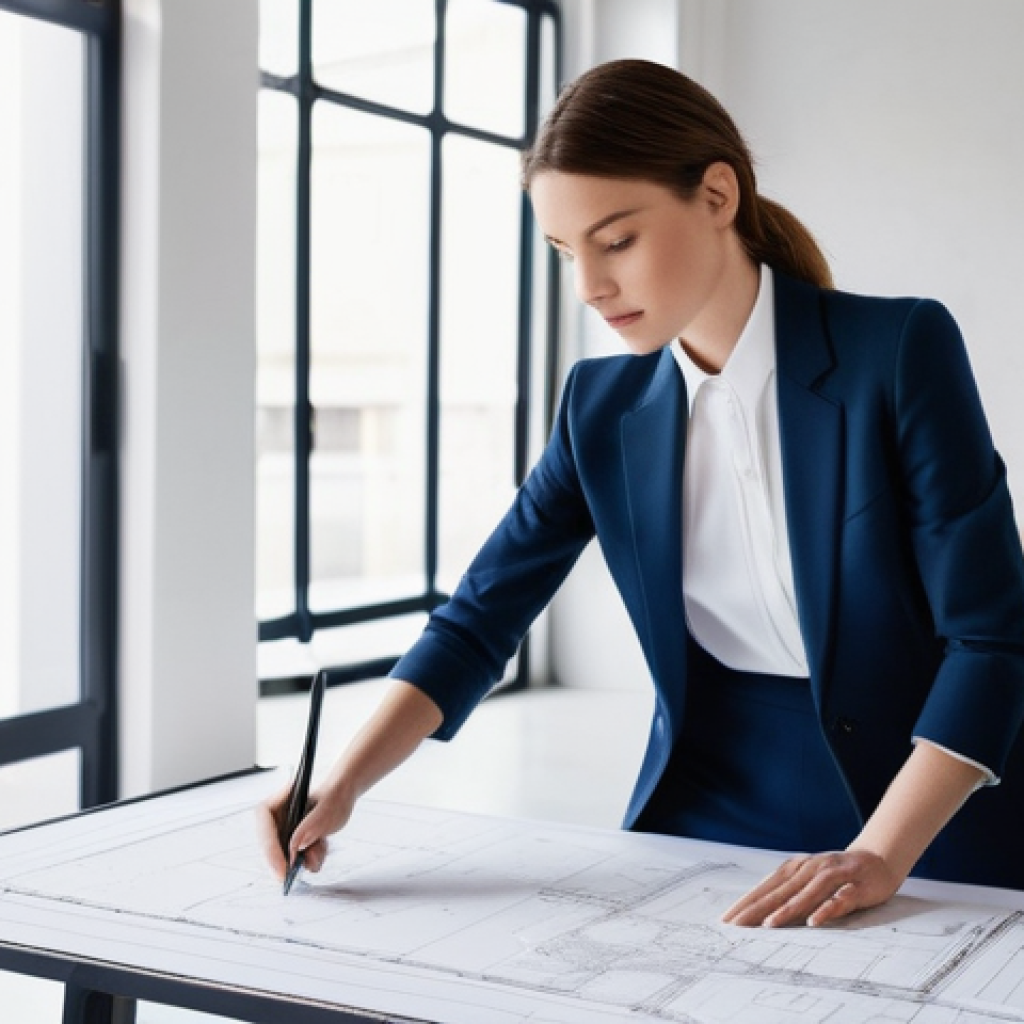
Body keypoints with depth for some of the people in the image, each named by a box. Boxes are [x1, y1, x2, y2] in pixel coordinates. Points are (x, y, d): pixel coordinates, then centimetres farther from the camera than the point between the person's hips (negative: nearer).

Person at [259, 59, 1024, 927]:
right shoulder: (604, 406, -2)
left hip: (926, 823, -3)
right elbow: (480, 620, -1)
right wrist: (342, 787, -15)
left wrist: (878, 855, -25)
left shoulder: (899, 351, -14)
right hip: (708, 806, 4)